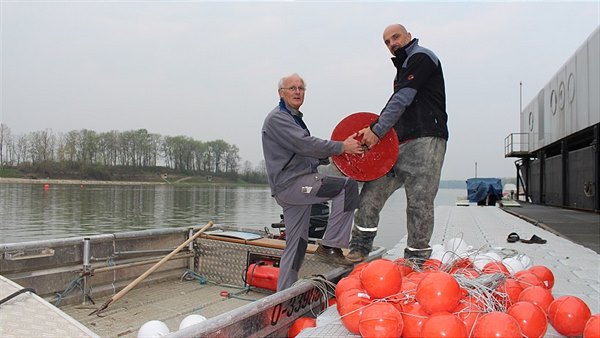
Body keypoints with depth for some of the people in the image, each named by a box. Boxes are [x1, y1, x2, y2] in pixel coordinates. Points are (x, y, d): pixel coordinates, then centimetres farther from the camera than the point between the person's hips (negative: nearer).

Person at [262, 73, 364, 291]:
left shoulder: (294, 119, 27)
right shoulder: (277, 118, -5)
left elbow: (306, 154, 23)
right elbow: (305, 145, -19)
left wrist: (332, 156, 6)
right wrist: (341, 147, -17)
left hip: (296, 187, 10)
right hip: (290, 184, -10)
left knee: (297, 244, 10)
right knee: (347, 186, -19)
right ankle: (330, 246, -18)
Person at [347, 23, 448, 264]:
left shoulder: (421, 57, 0)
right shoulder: (404, 66, 27)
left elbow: (402, 100, -12)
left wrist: (377, 130, -15)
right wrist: (375, 131, 9)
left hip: (425, 141, -9)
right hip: (398, 143, 9)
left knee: (418, 203, -8)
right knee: (372, 190, 2)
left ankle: (416, 259, 3)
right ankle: (359, 249, 8)